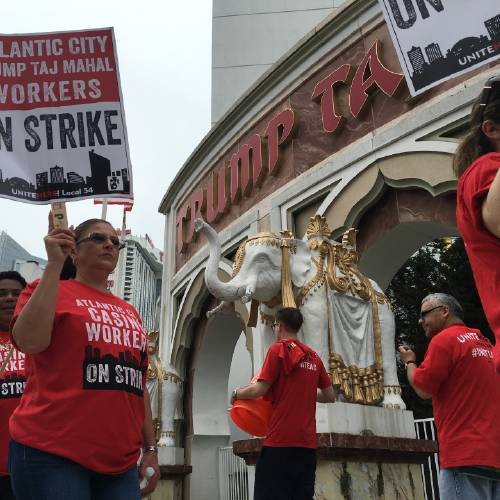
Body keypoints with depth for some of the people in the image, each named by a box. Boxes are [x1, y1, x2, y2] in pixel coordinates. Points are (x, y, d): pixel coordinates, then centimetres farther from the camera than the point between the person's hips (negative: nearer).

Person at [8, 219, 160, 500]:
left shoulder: (129, 312, 16)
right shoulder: (48, 289, 3)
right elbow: (30, 342, -18)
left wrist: (150, 448, 13)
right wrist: (54, 264, -14)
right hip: (52, 453, -5)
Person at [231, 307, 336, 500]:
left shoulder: (279, 349, -5)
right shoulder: (313, 356, 12)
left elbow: (259, 390, -11)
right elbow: (330, 396, 17)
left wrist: (237, 393, 7)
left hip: (281, 441, -6)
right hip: (307, 442, 6)